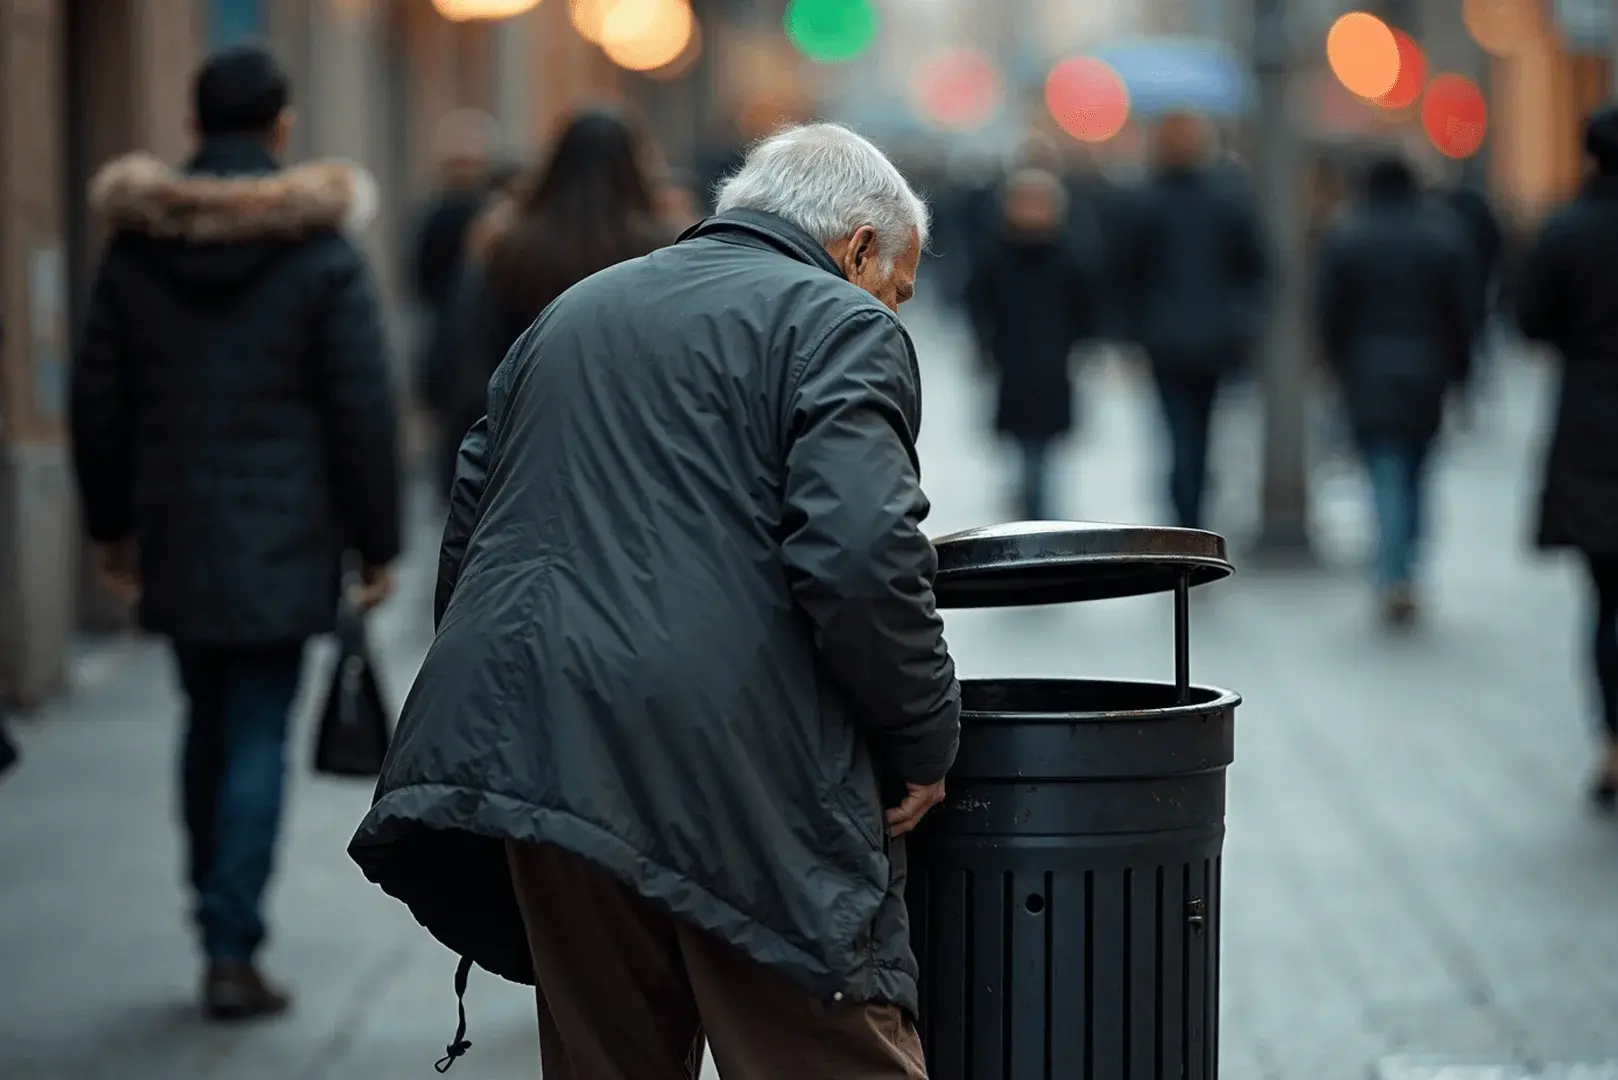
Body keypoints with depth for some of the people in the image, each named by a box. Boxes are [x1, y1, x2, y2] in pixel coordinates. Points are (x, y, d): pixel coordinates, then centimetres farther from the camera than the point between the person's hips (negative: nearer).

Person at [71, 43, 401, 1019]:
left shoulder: (134, 251, 4)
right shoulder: (323, 254, -7)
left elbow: (99, 401, 9)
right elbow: (364, 412, -7)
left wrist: (112, 525, 19)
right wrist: (378, 542, 0)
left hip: (174, 534, 4)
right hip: (282, 537, -4)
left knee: (210, 726, 17)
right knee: (258, 737, -1)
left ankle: (222, 927, 23)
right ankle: (233, 950, -5)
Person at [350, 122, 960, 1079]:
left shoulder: (572, 313, 25)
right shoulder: (843, 328, 1)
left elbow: (469, 539, 24)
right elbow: (859, 559, -14)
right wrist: (925, 740, -3)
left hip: (540, 758, 7)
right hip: (738, 779, -7)